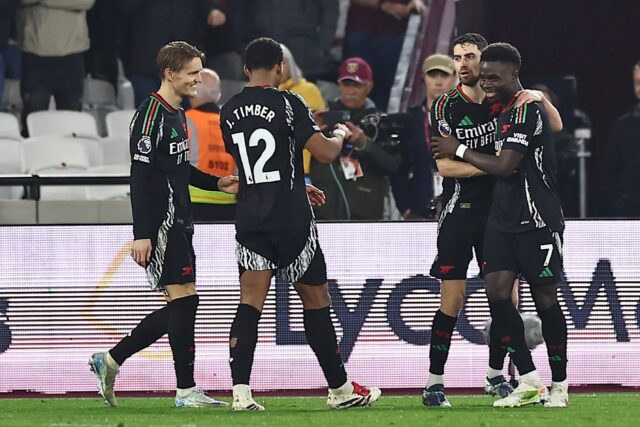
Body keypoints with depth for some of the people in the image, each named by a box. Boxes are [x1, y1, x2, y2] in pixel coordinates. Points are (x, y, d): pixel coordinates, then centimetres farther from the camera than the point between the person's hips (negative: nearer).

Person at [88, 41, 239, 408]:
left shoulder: (177, 115, 17)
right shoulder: (152, 114, -13)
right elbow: (141, 177, -18)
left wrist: (217, 183, 15)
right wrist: (142, 235, -22)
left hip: (179, 223, 10)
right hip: (161, 223, -10)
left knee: (180, 308, 9)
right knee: (184, 298, -10)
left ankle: (111, 360, 17)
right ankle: (186, 391, -5)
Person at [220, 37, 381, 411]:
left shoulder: (230, 112, 9)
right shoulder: (288, 104, -9)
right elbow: (326, 152, -11)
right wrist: (340, 134, 13)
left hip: (250, 221, 4)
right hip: (292, 220, -4)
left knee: (250, 302, -1)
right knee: (316, 299, 8)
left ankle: (241, 391, -15)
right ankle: (340, 388, 18)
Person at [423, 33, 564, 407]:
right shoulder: (446, 107, -3)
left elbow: (556, 128, 5)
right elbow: (445, 166, -8)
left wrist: (541, 98, -13)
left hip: (500, 209, 3)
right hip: (460, 210, -3)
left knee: (508, 297, 2)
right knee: (453, 299, -6)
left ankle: (496, 375, 19)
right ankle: (435, 383, -1)